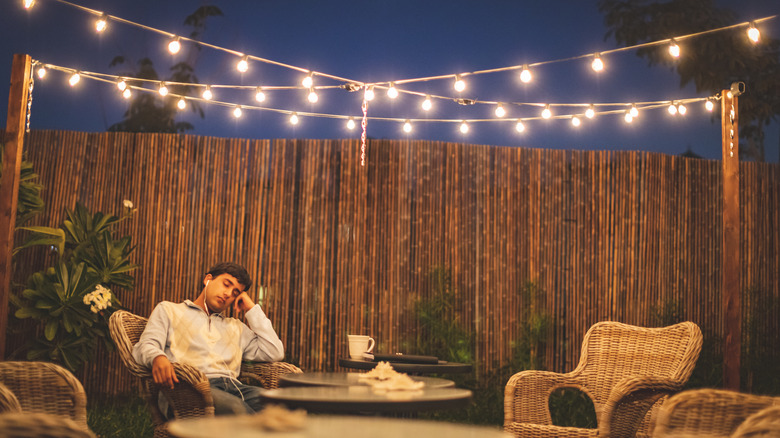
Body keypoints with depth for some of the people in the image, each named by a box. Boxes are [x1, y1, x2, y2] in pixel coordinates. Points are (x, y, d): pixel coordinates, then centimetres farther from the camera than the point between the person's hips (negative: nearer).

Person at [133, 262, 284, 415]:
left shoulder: (236, 327, 36)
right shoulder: (168, 310, 26)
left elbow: (275, 353, 23)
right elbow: (144, 347, 8)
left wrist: (252, 309, 28)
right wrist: (157, 357, -19)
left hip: (232, 385, 4)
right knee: (235, 407, -40)